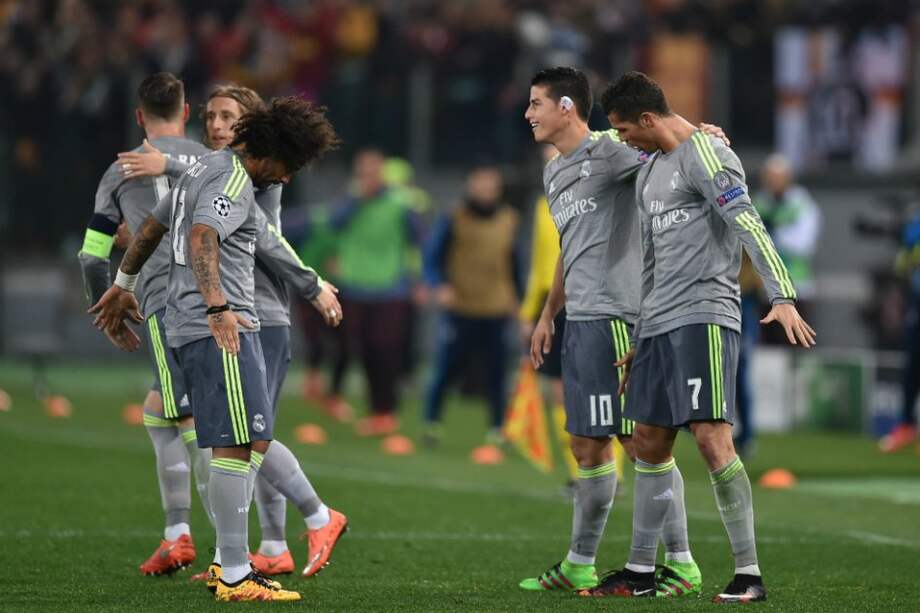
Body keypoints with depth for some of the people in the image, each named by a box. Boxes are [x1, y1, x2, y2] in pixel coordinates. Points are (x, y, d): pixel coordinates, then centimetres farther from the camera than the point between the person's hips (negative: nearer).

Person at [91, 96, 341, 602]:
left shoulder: (204, 169, 21)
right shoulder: (233, 181, -11)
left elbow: (151, 227, 32)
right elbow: (201, 237, -28)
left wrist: (123, 286, 44)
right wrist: (218, 307, -39)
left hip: (190, 327, 11)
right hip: (221, 329, -11)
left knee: (241, 445, 12)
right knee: (236, 445, -12)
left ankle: (229, 562, 13)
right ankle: (235, 577, -15)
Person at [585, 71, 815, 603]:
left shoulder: (706, 154, -8)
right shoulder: (649, 173, 21)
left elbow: (748, 226, -19)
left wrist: (783, 297, -31)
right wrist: (641, 344, 28)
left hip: (704, 316, -9)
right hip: (659, 323, 9)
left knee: (712, 439, -16)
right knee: (650, 444, 10)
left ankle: (749, 574, -13)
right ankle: (641, 572, 18)